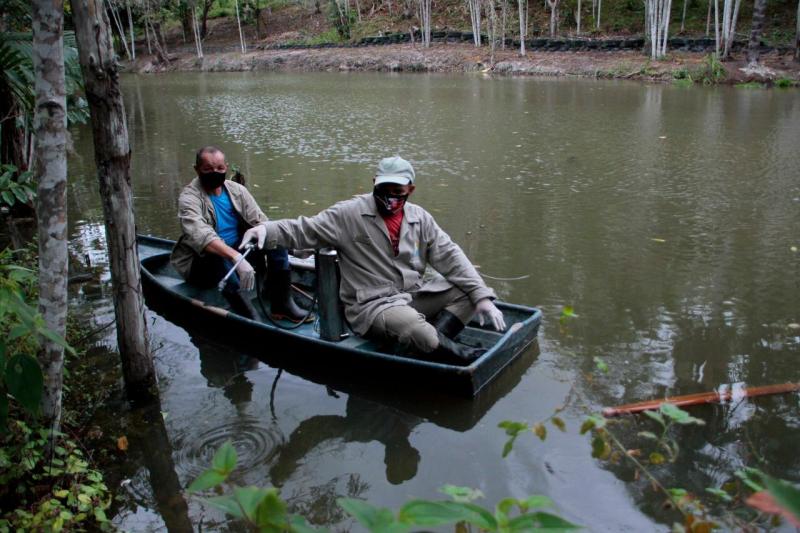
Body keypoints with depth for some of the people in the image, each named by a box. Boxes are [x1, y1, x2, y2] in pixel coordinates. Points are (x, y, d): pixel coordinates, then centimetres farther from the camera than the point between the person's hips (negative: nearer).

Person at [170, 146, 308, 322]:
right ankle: (249, 319, -39)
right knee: (217, 257, -39)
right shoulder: (189, 197, -16)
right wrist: (235, 256, -49)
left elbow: (260, 221, 0)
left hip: (238, 252, 6)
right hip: (202, 265, -6)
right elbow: (201, 236, -35)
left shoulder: (237, 190, 3)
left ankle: (281, 303, -16)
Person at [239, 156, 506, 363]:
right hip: (371, 304, -6)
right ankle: (464, 356, -17)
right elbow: (304, 230, -7)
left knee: (467, 290, -7)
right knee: (411, 326, -37)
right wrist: (266, 229, -27)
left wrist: (482, 297, -6)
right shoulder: (349, 213, -5)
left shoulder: (420, 218, 7)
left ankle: (432, 344, -23)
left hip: (414, 294, 7)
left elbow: (451, 257, 3)